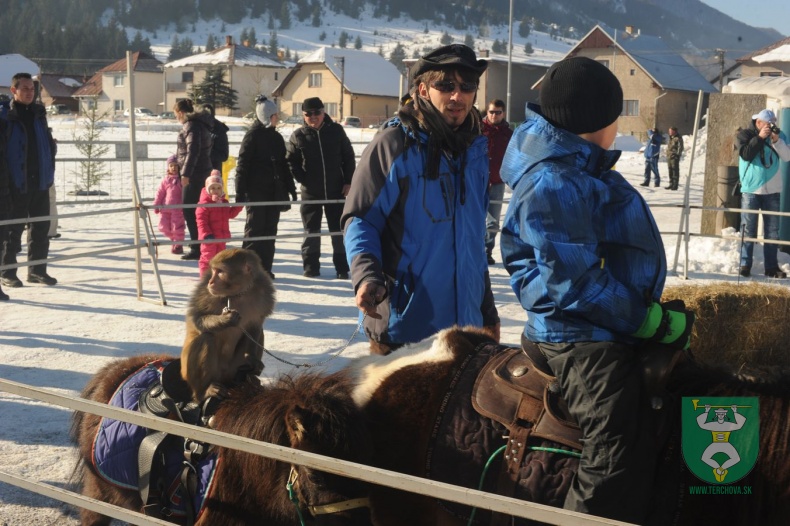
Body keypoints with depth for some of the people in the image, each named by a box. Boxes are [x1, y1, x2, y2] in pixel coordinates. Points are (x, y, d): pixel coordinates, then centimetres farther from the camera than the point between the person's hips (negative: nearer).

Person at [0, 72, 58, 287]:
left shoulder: (38, 113, 11)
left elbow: (49, 143, 17)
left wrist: (49, 171, 10)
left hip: (40, 181, 6)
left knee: (41, 226, 9)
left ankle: (37, 269, 18)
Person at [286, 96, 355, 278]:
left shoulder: (336, 130, -1)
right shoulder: (298, 135, -2)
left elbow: (349, 157, 3)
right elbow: (291, 161, 3)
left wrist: (348, 182, -1)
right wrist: (303, 180, -7)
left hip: (336, 190, 0)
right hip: (310, 192, 0)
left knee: (339, 231, 6)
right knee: (311, 232, 9)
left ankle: (342, 268, 14)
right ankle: (311, 267, 19)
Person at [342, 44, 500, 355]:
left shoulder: (475, 150, 10)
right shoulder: (393, 145, -9)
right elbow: (360, 219, -8)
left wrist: (488, 312, 20)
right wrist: (367, 275, -27)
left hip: (464, 323, 6)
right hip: (402, 326, -6)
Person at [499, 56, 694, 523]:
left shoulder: (581, 170, 13)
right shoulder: (555, 186, -21)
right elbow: (575, 283, -24)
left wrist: (659, 314, 16)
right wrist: (656, 323, -17)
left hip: (614, 331, 11)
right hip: (583, 340, -11)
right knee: (617, 464, -15)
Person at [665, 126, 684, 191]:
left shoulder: (678, 138, -8)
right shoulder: (670, 138, 19)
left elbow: (680, 147, -13)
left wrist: (677, 154, -19)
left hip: (674, 157, -9)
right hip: (669, 156, 9)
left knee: (675, 171, -7)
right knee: (670, 171, 12)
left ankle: (675, 185, -6)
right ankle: (671, 184, 19)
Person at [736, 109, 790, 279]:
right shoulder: (745, 134, 0)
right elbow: (745, 154, -16)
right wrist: (760, 137, -19)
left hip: (772, 190, 3)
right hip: (751, 189, -3)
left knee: (772, 230, 4)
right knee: (748, 229, -2)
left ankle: (772, 267, 8)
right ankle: (745, 264, 2)